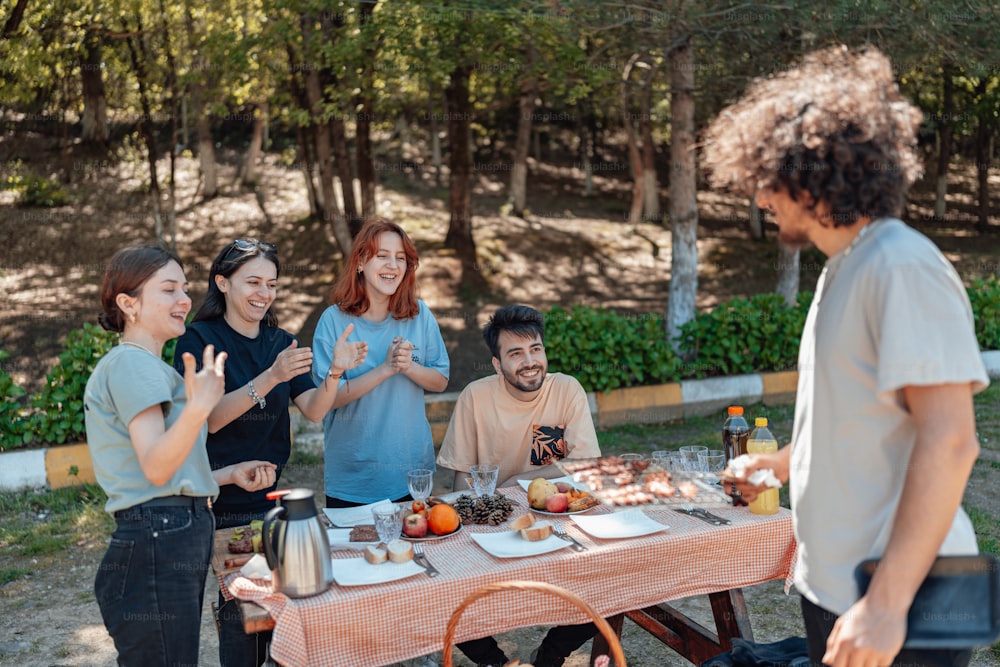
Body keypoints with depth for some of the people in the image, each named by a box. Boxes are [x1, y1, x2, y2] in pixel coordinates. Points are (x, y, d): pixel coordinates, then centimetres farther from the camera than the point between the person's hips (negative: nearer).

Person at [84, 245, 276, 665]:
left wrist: (230, 474, 16)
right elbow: (155, 469, -22)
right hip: (158, 546, -10)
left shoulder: (146, 365, 21)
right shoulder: (131, 363, -10)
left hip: (176, 540, 10)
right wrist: (197, 407, -35)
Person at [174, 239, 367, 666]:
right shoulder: (200, 339, -7)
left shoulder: (280, 342, 8)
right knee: (239, 607, -3)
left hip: (271, 495, 5)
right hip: (222, 504, -5)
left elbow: (313, 410, -2)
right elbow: (209, 418, -19)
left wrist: (335, 371, -22)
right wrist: (271, 377, -30)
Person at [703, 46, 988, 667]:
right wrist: (789, 461, 32)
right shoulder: (845, 266, 10)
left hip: (894, 599, -9)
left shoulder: (903, 266, -19)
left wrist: (887, 603, -25)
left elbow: (948, 441, -24)